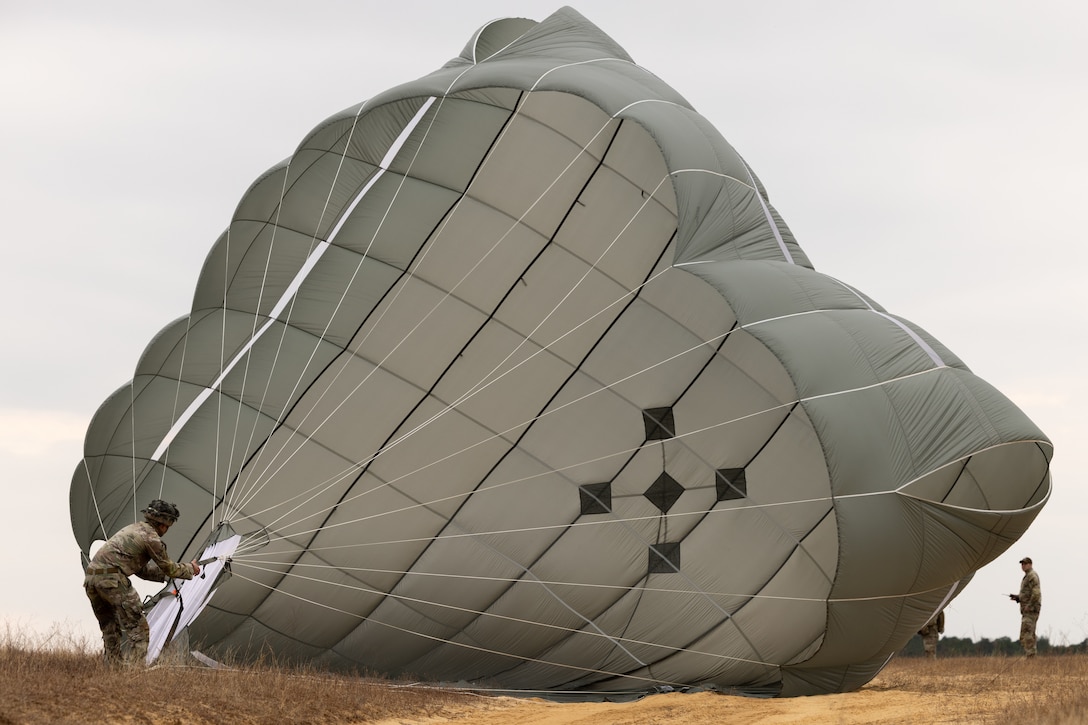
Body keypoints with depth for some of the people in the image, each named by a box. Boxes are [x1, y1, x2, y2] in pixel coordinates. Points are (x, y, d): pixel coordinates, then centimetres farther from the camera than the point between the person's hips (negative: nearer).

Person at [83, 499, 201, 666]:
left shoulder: (133, 529, 26)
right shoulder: (151, 537, -2)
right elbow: (169, 568, 8)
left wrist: (166, 574, 32)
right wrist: (190, 569, 25)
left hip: (90, 579, 9)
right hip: (112, 578, -9)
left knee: (110, 630, 19)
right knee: (138, 629, -4)